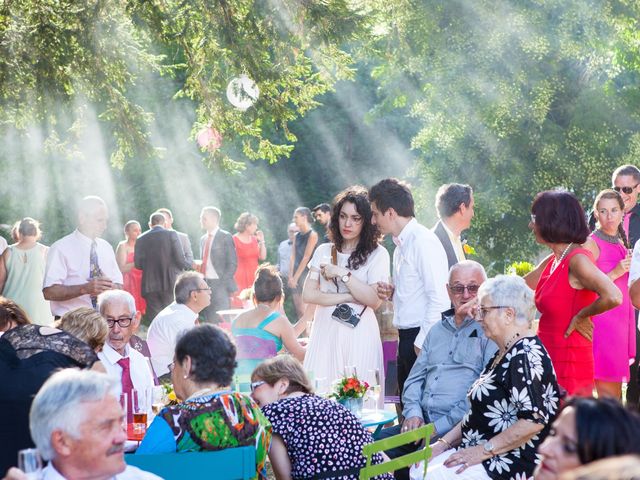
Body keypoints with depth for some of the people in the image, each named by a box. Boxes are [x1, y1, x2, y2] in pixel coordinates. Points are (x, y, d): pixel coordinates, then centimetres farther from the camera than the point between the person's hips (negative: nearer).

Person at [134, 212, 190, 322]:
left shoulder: (141, 239, 5)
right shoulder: (171, 235, -3)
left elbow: (137, 264, 4)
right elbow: (180, 259, -9)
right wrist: (190, 265, 12)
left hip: (150, 286, 2)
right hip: (170, 284, -2)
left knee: (154, 318, 4)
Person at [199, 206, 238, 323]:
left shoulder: (225, 237, -3)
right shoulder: (203, 239, 19)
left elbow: (232, 263, -7)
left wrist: (223, 282, -13)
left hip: (219, 284, -6)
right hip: (205, 283, 6)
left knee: (220, 321, -9)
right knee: (207, 321, 3)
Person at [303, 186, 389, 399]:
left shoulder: (377, 254, 2)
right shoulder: (324, 251, 12)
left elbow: (374, 300, -7)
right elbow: (308, 294, 2)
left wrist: (343, 274, -8)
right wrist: (349, 297, -6)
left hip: (359, 335, -3)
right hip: (325, 333, 3)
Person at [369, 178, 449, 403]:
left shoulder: (423, 241, -13)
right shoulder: (401, 244, 15)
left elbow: (439, 299, -19)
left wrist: (423, 343, -19)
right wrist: (392, 293, 7)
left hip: (424, 339, -9)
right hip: (407, 338, 9)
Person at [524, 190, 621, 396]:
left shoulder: (578, 259, -16)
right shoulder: (552, 261, 11)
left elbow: (613, 297, -29)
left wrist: (580, 317, -15)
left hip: (569, 367, -8)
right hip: (551, 362, 8)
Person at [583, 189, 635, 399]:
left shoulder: (621, 242, 16)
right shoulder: (592, 243, -8)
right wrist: (615, 273, -18)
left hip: (622, 318, 8)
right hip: (602, 320, -8)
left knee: (615, 393, 10)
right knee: (607, 392, -7)